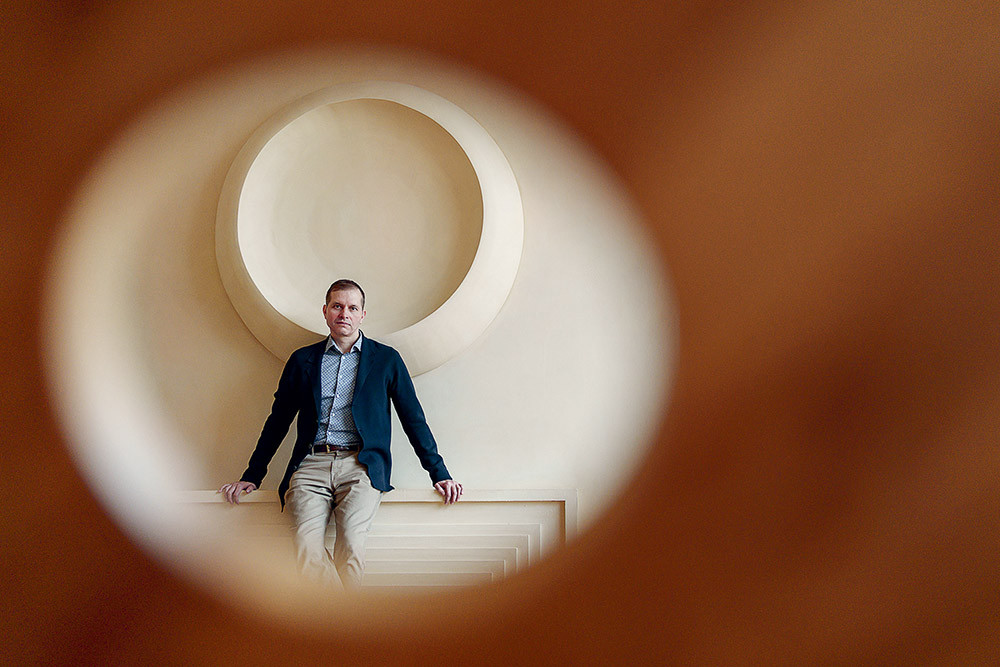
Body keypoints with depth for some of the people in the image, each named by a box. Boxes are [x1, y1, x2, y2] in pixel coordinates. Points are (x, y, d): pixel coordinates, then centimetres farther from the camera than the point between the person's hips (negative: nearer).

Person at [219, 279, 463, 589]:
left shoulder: (386, 359, 15)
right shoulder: (303, 360, 18)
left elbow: (414, 420, 16)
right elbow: (277, 421, 23)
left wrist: (439, 474, 11)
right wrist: (251, 477, 18)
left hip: (361, 466, -1)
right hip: (311, 465, 1)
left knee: (351, 541, -29)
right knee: (307, 544, -27)